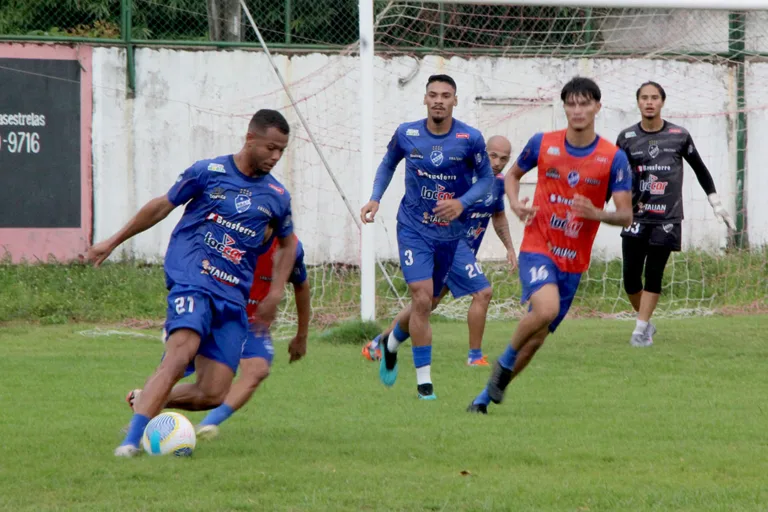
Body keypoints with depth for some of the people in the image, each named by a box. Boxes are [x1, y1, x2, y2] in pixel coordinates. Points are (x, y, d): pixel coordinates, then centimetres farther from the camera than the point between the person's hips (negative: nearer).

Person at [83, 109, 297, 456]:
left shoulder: (277, 197, 11)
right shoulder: (208, 172, 1)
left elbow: (288, 244, 29)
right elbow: (162, 206, 12)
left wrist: (275, 292, 15)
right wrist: (113, 242, 18)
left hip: (233, 295, 4)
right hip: (191, 280, -4)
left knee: (213, 395, -6)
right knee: (182, 352, -31)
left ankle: (145, 402, 20)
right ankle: (131, 441, -34)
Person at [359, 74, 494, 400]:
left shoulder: (470, 139, -10)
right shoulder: (406, 134, -6)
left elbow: (486, 178, -1)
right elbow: (388, 164, 13)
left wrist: (462, 202, -18)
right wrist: (375, 198, 0)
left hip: (449, 234, 2)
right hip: (413, 229, -2)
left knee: (426, 304, 13)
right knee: (422, 297, -17)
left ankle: (391, 342, 46)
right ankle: (424, 381, -8)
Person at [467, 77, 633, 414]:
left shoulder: (614, 158, -4)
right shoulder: (543, 144, -1)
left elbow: (625, 216, -4)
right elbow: (513, 174, 17)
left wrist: (596, 213, -25)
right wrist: (515, 203, -3)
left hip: (573, 260, 2)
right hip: (537, 248, -2)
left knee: (537, 337, 6)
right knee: (546, 308, -30)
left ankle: (488, 395, 23)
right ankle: (505, 362, -4)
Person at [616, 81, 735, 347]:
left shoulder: (679, 136, 2)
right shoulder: (627, 138, 3)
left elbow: (700, 170, 14)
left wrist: (716, 204, 14)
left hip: (667, 219, -1)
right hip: (636, 217, 1)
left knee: (654, 275, -6)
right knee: (631, 276, -4)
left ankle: (641, 330, 0)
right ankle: (646, 322, 17)